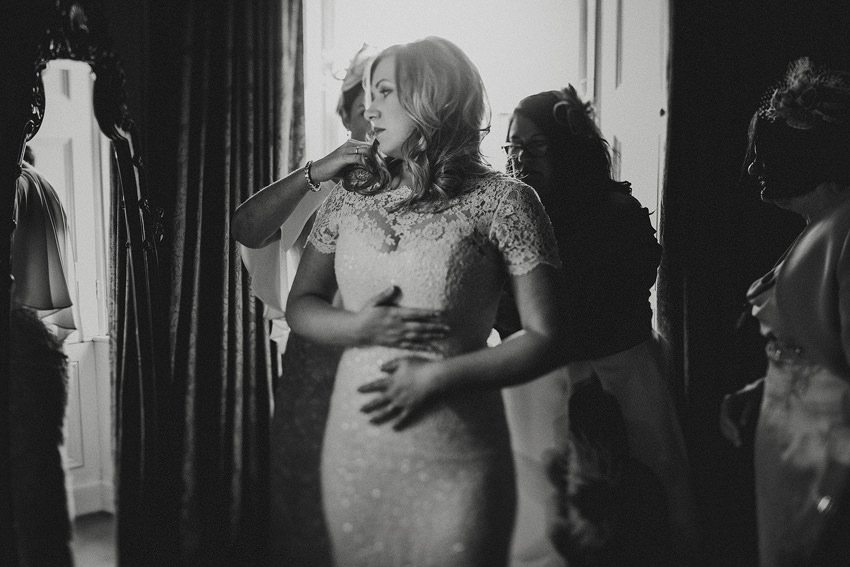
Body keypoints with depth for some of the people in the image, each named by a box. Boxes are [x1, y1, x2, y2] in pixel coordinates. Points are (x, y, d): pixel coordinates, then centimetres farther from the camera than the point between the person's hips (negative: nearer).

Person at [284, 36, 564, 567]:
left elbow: (546, 339, -8)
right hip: (353, 449, 5)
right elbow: (301, 304, 12)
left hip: (454, 463, -4)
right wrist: (359, 327, -8)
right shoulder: (351, 197, 7)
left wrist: (438, 376, -16)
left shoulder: (501, 200, -6)